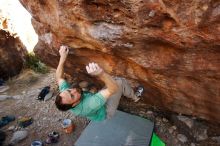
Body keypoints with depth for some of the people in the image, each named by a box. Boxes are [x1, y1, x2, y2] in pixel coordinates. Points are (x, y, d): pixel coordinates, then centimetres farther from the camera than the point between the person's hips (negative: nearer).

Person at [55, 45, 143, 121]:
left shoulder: (64, 92, -27)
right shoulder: (87, 106, -47)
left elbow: (59, 78, -7)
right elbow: (113, 89, -50)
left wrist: (63, 57, -17)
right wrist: (101, 74, -68)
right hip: (104, 112, -6)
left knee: (115, 80, 8)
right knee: (120, 82, -13)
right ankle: (134, 97, 19)